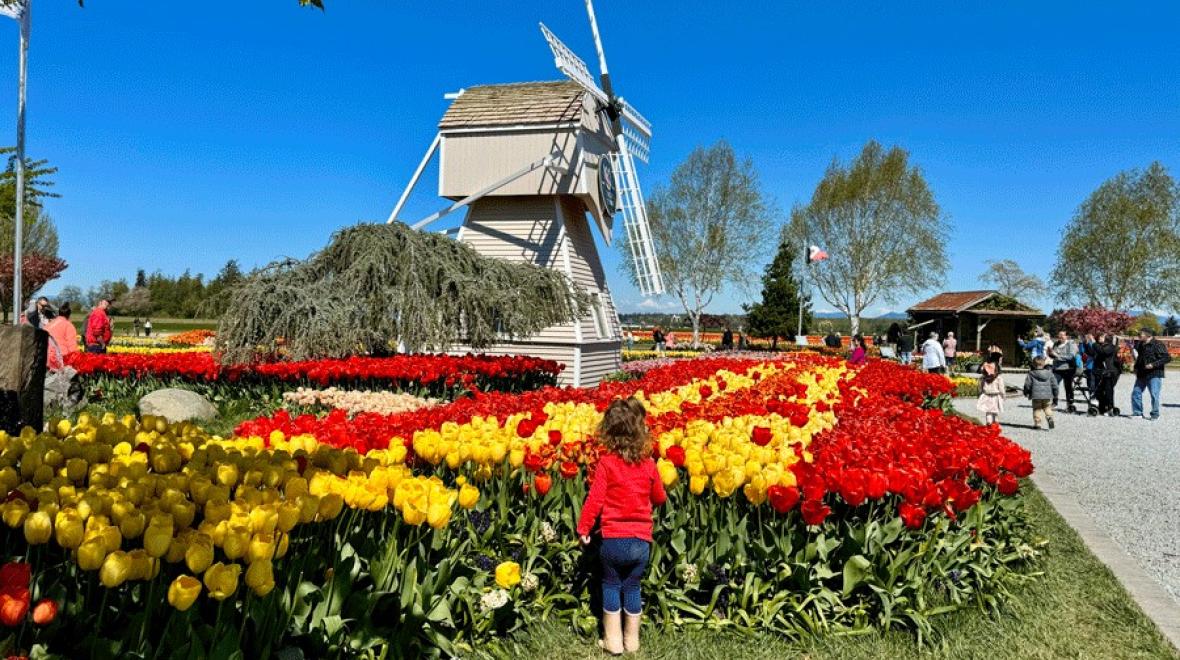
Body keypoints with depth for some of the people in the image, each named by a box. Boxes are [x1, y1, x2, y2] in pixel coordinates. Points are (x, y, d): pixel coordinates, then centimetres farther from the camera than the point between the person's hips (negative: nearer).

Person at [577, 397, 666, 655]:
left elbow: (594, 500, -11)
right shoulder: (649, 464, -1)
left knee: (611, 586, 14)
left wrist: (583, 529, 1)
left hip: (614, 539, -2)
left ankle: (613, 641, 17)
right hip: (641, 541, 3)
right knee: (632, 587, 16)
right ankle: (632, 640, 23)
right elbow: (659, 498, 12)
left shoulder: (606, 463, -11)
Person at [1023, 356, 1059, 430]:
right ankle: (1050, 417, -8)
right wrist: (1055, 394, 17)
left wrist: (1026, 393, 13)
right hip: (1047, 395, 2)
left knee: (1037, 409, 6)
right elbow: (1054, 384, 7)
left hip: (1036, 395, -2)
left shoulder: (1031, 374, -4)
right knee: (1047, 407, 17)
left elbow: (1027, 384, -2)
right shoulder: (1049, 373, 4)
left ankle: (1037, 423, 3)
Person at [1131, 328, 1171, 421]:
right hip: (1141, 374, 8)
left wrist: (1153, 365, -22)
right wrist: (1136, 368, 13)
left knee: (1154, 395, -5)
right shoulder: (1140, 345, 13)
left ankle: (1155, 414, 6)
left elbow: (1167, 358, -16)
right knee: (1136, 393, 6)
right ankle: (1137, 412, 16)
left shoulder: (1157, 344, -12)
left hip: (1154, 375, -8)